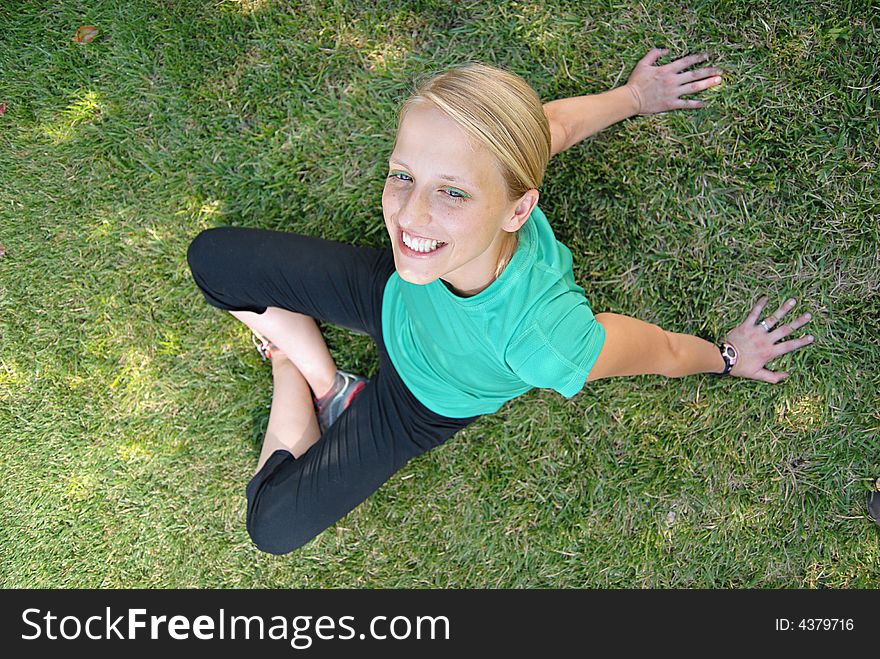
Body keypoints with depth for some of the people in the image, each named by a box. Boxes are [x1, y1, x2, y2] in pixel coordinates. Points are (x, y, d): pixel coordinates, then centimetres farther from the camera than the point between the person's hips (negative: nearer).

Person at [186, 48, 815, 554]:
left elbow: (664, 353, -27)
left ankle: (290, 375, 25)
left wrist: (728, 358, -5)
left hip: (426, 406, -3)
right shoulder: (469, 165, -38)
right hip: (394, 296, 3)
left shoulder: (541, 339, -49)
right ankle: (326, 387, 21)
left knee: (276, 525, 0)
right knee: (212, 257, 5)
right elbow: (555, 122, -16)